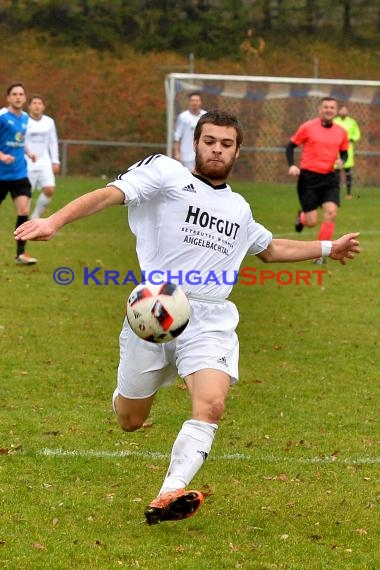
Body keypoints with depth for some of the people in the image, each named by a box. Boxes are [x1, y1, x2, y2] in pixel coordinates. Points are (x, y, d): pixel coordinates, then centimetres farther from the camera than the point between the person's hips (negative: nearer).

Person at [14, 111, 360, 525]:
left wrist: (328, 249, 38)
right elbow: (108, 195, -12)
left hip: (211, 320, 3)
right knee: (129, 421, 8)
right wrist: (54, 221, -28)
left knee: (211, 406, -25)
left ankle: (169, 497, -31)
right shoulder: (165, 173, 3)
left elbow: (272, 249, 41)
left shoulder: (239, 208, 22)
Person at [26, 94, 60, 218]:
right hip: (27, 164, -3)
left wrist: (55, 161, 10)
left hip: (44, 163, 3)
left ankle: (35, 216, 7)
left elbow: (53, 143, 14)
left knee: (49, 189, -11)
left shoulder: (49, 122, 5)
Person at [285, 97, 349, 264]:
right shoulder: (307, 127, -5)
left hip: (330, 178, 3)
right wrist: (292, 165, -14)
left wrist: (341, 161, -5)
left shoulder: (341, 132, 6)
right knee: (311, 222, -4)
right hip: (309, 177, -3)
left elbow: (344, 153, 18)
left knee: (331, 213, -17)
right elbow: (290, 146, 2)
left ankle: (320, 254, -4)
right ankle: (302, 216, 37)